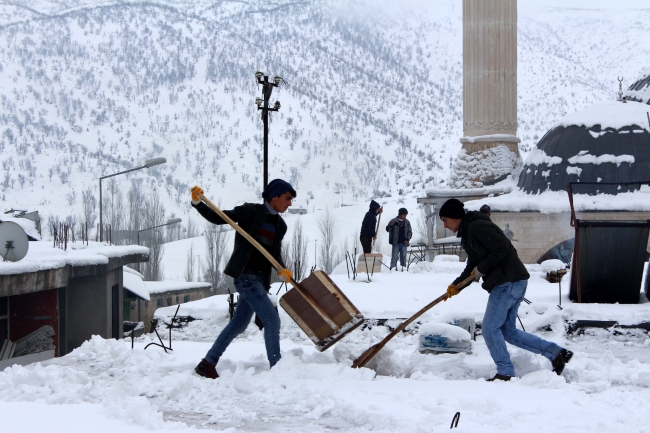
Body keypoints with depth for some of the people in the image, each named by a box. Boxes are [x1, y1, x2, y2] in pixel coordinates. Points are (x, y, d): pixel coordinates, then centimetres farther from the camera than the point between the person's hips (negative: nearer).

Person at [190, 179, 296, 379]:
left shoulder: (280, 225, 13)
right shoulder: (250, 211, -5)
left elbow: (275, 254, 10)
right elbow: (217, 218, -3)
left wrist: (282, 269, -11)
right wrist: (198, 203, -17)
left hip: (260, 279, 8)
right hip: (245, 274, -8)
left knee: (239, 323, 14)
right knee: (272, 320, -14)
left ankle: (207, 364, 25)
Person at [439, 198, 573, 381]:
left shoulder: (477, 227, -14)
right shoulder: (468, 233, 19)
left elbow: (502, 248, -23)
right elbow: (473, 266, 21)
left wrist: (481, 268, -13)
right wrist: (456, 285, 8)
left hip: (509, 282, -11)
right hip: (510, 283, 11)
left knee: (490, 329, -6)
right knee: (508, 331, 14)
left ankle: (505, 373, 1)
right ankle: (556, 353, 14)